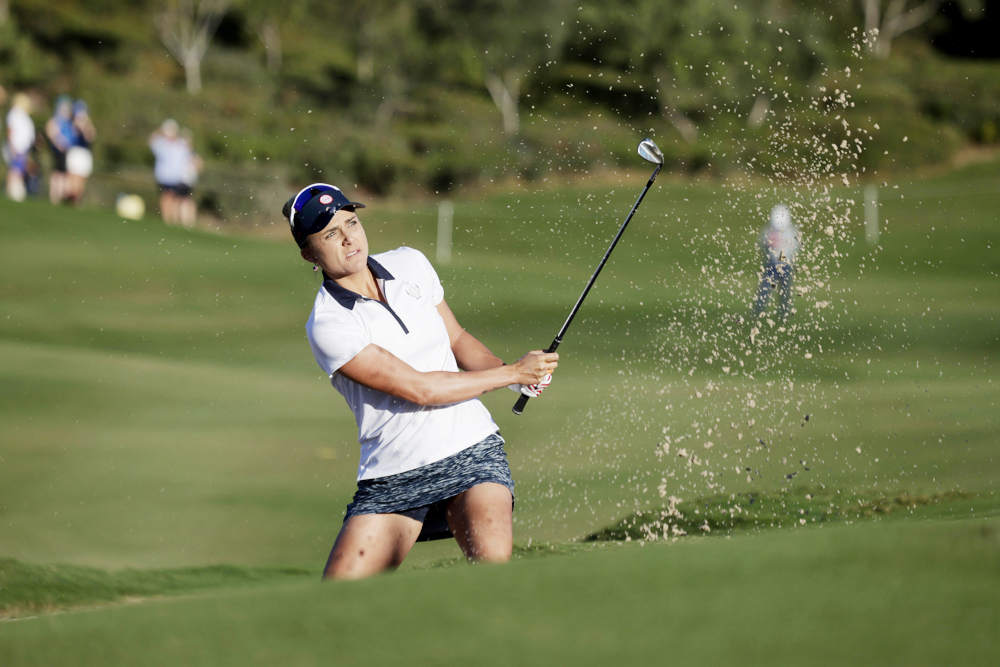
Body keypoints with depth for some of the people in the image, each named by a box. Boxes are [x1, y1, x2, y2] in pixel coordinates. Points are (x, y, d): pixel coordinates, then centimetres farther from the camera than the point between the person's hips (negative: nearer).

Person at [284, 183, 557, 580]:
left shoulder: (410, 265, 6)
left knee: (492, 558, -25)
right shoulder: (327, 326, -13)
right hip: (393, 478, -3)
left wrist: (508, 371, 0)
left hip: (471, 448, 3)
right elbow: (420, 389, -15)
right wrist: (512, 374, -10)